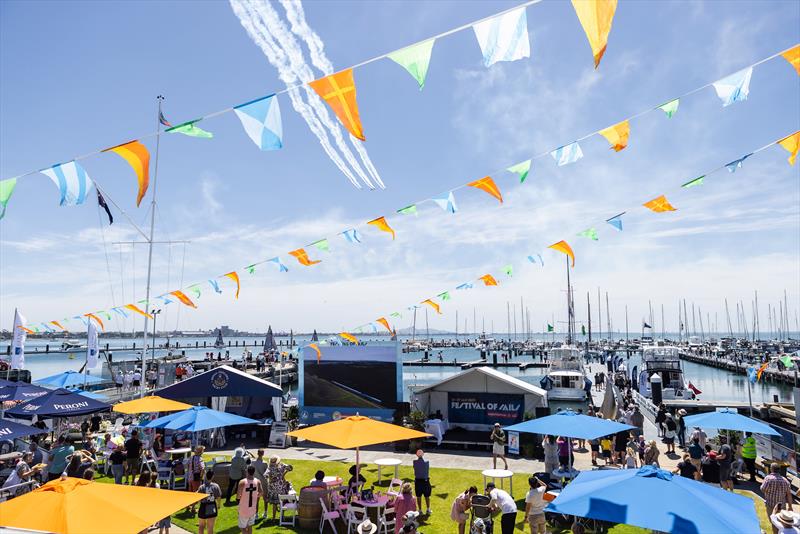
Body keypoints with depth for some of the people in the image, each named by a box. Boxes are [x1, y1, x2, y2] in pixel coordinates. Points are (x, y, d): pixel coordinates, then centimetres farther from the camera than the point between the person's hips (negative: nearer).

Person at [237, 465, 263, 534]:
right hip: (253, 508, 4)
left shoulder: (242, 482, -19)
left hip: (244, 508, -4)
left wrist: (238, 497, 3)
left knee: (243, 527, 8)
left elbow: (238, 496, -19)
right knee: (250, 525, 20)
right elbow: (261, 493, -4)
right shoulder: (257, 482, -8)